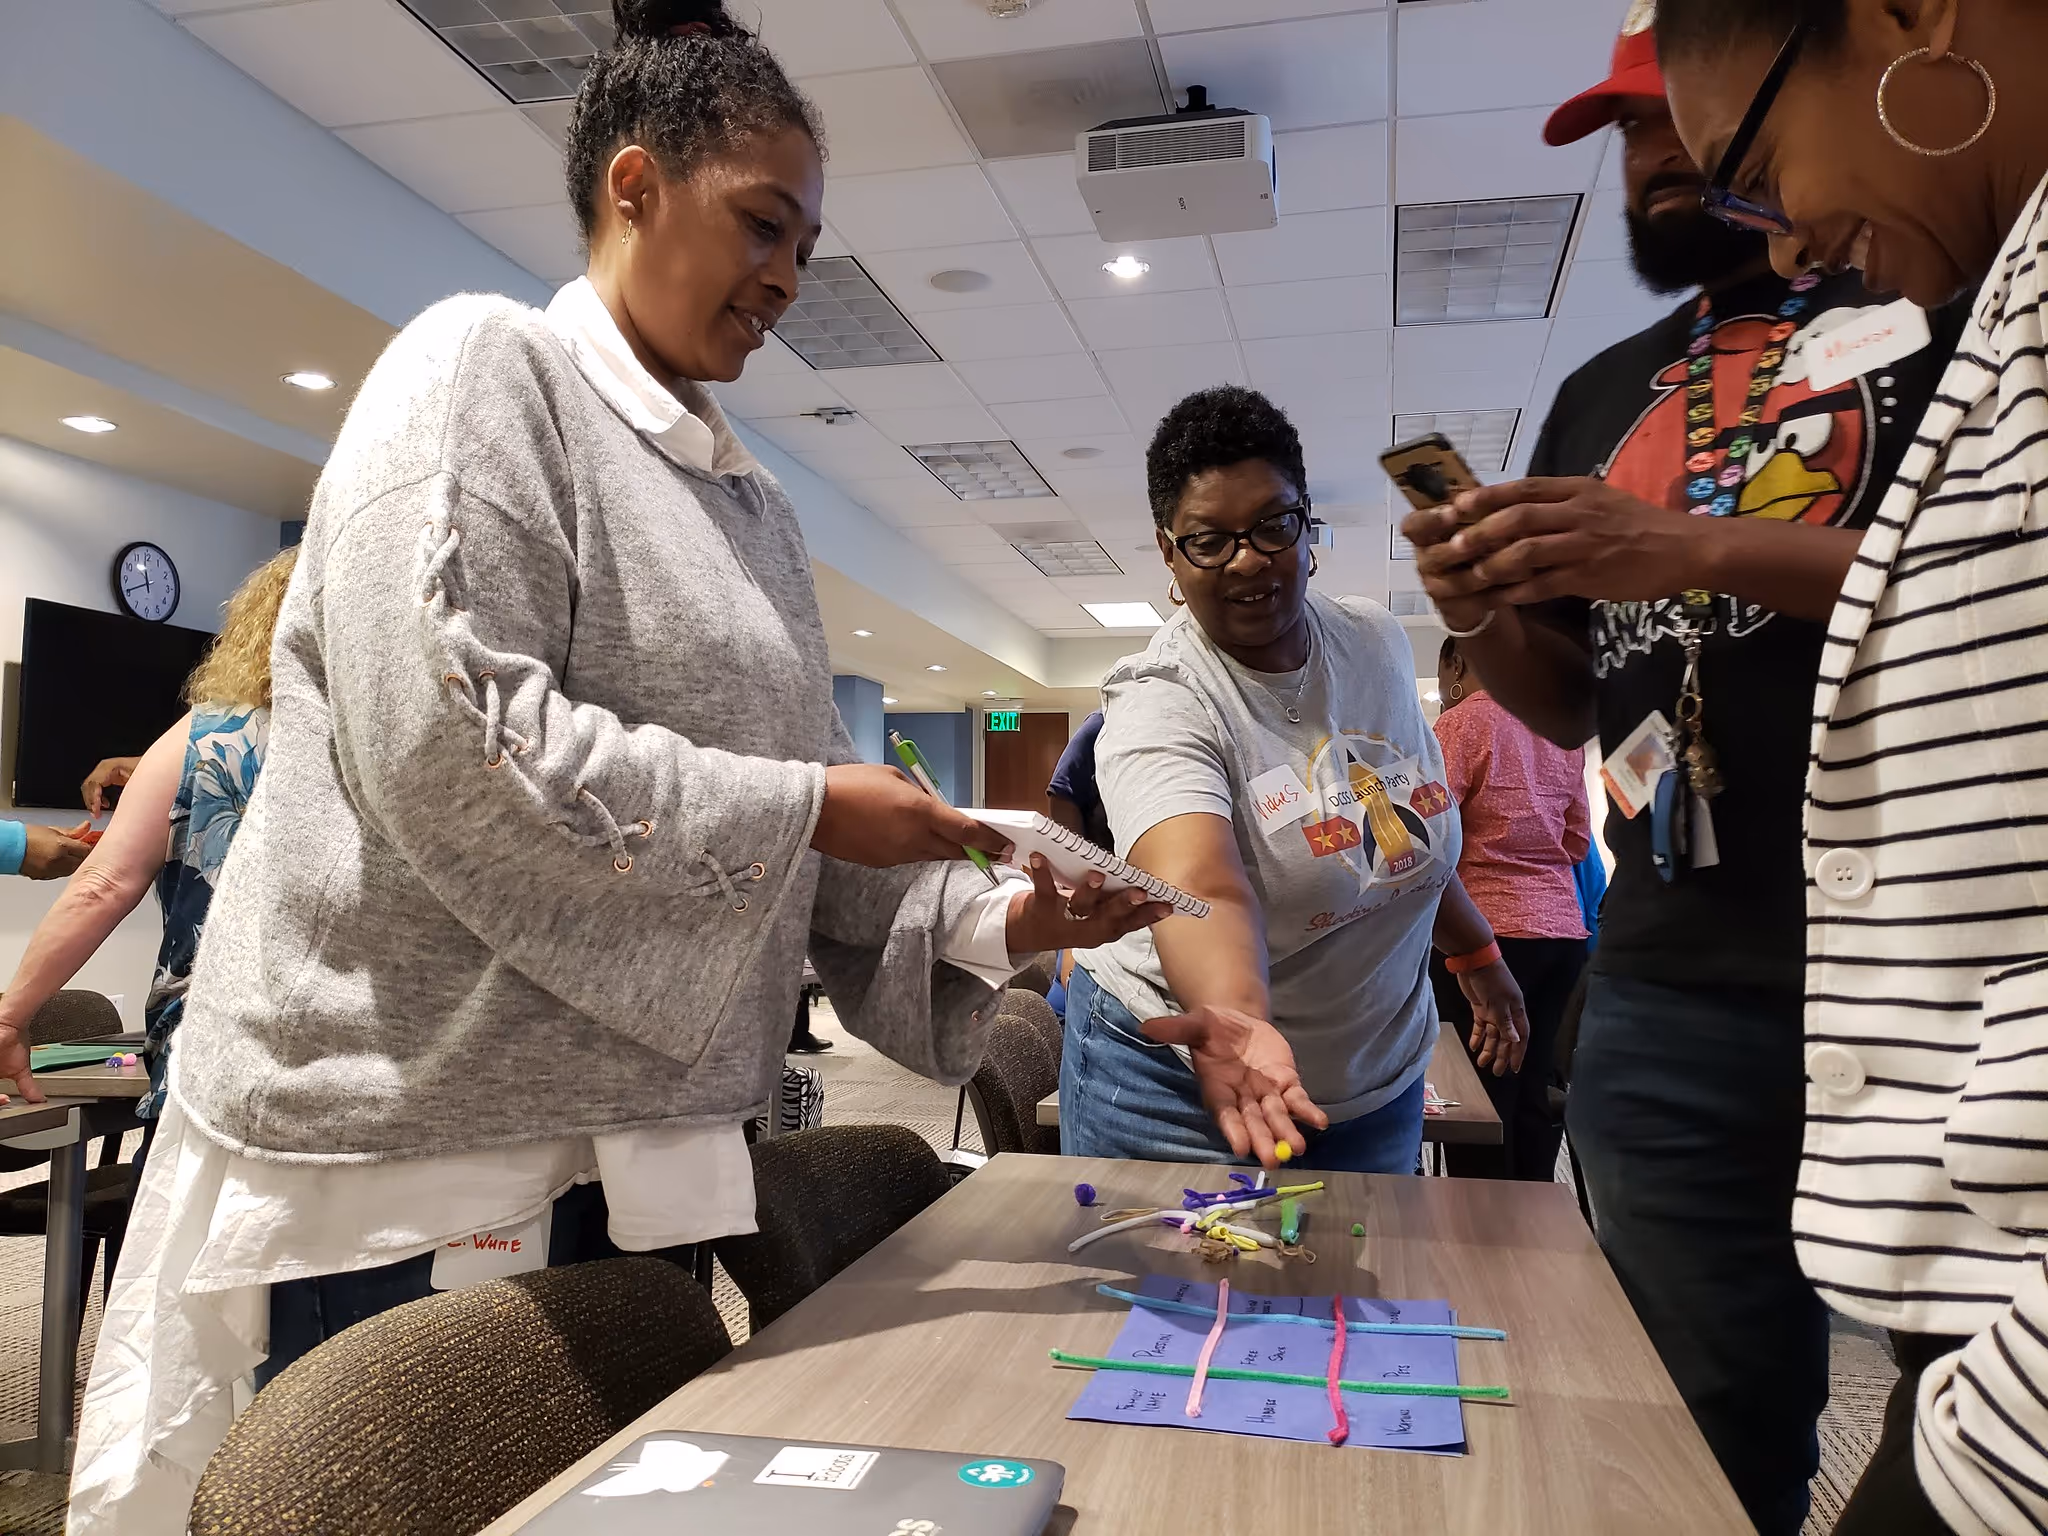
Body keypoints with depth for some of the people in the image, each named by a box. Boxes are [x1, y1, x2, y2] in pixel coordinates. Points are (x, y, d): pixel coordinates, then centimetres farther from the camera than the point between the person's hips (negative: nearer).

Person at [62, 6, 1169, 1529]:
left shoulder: (752, 501, 15)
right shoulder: (486, 364, -6)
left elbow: (802, 826, 15)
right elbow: (441, 739, -20)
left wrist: (993, 920, 0)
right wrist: (802, 808, -15)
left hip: (640, 1162, 7)